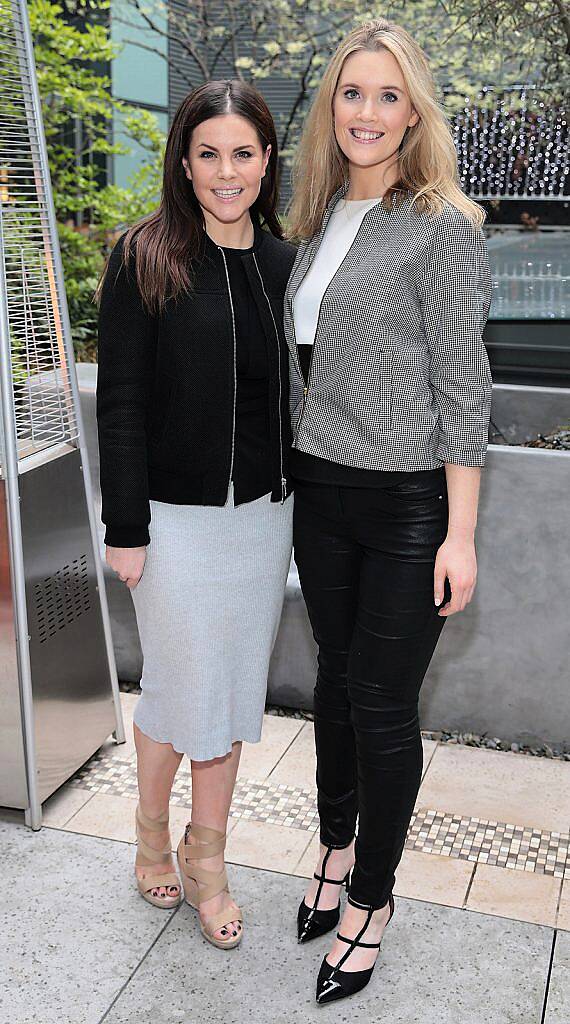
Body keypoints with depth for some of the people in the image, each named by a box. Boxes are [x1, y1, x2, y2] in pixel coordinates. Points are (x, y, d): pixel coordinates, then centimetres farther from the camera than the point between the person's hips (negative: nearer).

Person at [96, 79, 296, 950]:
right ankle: (153, 833, 36)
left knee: (234, 685, 13)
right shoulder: (144, 260, -7)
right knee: (179, 684, 7)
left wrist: (298, 503, 10)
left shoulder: (285, 263, 6)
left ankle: (206, 855, 32)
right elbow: (120, 403, -9)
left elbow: (293, 391, 11)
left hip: (263, 512, 4)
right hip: (175, 515, -4)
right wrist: (126, 528, -12)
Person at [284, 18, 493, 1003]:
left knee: (383, 703, 4)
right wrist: (301, 472, 15)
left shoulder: (442, 227, -9)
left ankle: (373, 896, 25)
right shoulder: (318, 221, 10)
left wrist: (461, 534, -13)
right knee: (336, 677, 17)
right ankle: (336, 849, 39)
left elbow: (463, 386, -11)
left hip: (410, 503, -6)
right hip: (321, 490, 6)